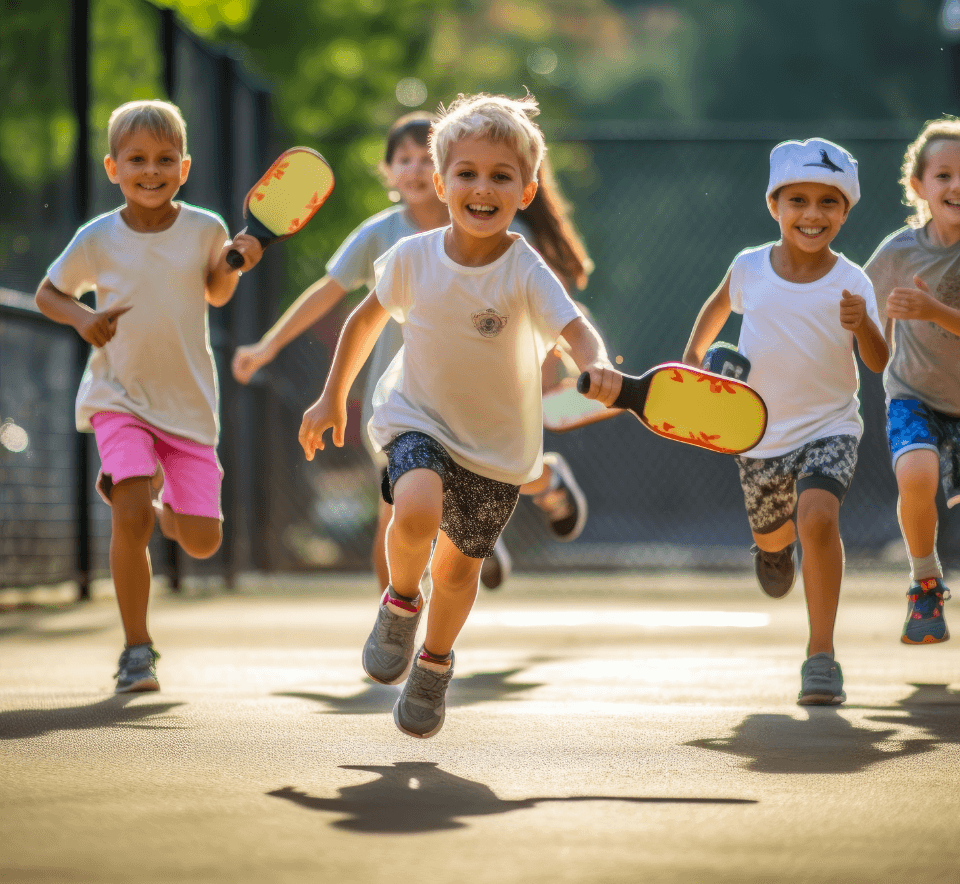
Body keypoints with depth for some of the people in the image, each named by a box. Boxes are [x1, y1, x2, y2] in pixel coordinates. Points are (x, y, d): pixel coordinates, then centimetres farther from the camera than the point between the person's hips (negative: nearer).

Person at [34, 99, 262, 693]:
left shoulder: (205, 230, -3)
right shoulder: (97, 239, -6)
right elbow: (48, 293, 9)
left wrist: (235, 263, -5)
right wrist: (82, 318, -11)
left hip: (189, 403, 2)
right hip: (120, 398, -2)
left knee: (203, 541, -2)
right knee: (130, 520, -21)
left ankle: (152, 501, 35)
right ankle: (137, 649, -4)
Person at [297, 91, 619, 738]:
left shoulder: (526, 272, -18)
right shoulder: (413, 258, -11)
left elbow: (577, 330, -32)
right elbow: (367, 319, 7)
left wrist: (597, 368, -55)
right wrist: (333, 397, 12)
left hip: (498, 445, 0)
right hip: (419, 420, 0)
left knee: (460, 567, 12)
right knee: (418, 509, -30)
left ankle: (435, 663, 42)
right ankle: (400, 603, 2)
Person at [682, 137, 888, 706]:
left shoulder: (851, 282, -12)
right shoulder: (749, 269, -6)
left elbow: (879, 364, -21)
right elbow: (718, 307, 17)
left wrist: (863, 325, -39)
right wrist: (693, 358, 18)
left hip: (829, 428, -3)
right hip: (761, 435, 3)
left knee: (819, 517, -28)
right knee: (771, 535, 18)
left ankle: (822, 654, -20)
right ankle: (778, 543, 60)